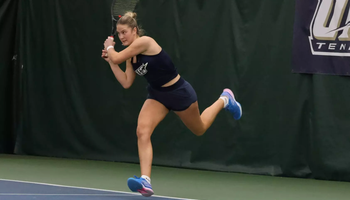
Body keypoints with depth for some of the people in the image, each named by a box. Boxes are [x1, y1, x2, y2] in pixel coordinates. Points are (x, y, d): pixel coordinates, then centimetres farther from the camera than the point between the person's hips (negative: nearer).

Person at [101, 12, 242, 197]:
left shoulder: (145, 42, -26)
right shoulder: (130, 55, -1)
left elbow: (117, 57, -27)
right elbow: (126, 83, 1)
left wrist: (109, 46, -5)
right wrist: (110, 61, 0)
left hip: (179, 92, -6)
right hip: (157, 95, 6)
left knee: (199, 130, 19)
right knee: (142, 131, -20)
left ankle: (224, 100, 46)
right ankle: (145, 181, -27)